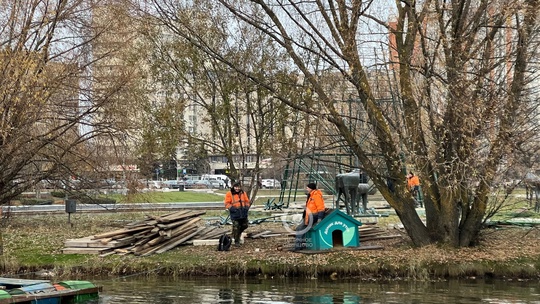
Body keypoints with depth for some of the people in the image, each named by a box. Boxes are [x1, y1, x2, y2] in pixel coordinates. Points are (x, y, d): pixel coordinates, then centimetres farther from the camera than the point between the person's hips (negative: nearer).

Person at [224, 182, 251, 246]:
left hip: (243, 213, 5)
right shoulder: (229, 194, -5)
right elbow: (227, 204, -7)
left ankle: (237, 234, 38)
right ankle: (236, 241, 6)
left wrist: (247, 207, 0)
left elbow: (247, 201, 17)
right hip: (235, 214, -5)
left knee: (244, 225, 12)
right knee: (236, 227, -6)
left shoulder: (243, 193, 9)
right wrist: (232, 208, -19)